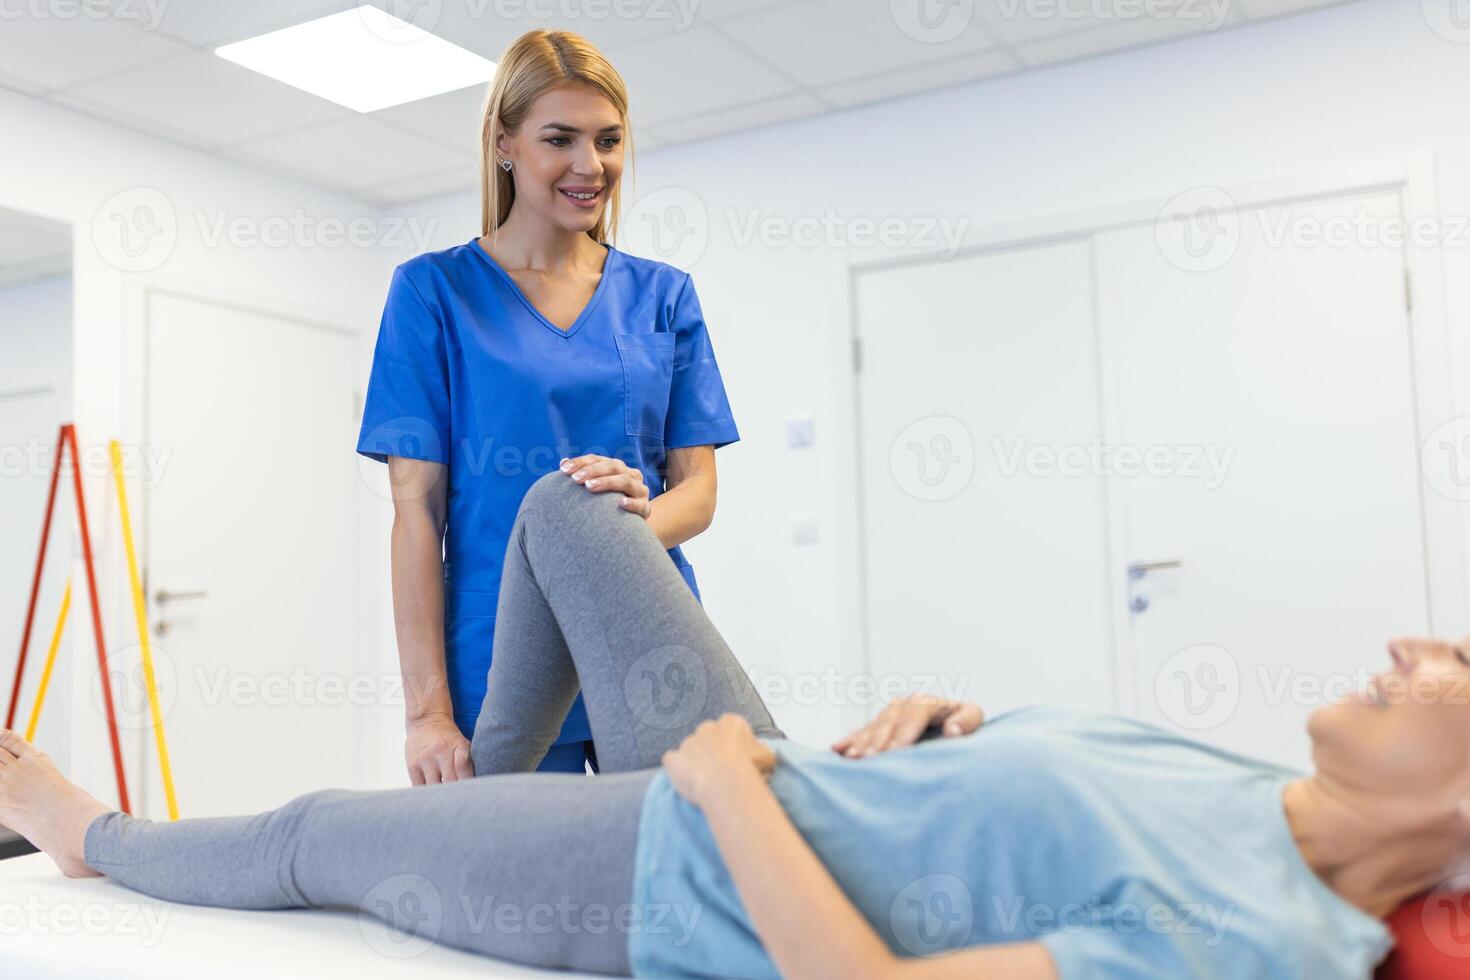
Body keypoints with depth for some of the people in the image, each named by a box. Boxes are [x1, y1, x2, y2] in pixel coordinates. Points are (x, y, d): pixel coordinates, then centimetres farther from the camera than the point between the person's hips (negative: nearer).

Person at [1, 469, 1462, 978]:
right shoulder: (1251, 789, -3)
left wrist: (732, 782, -22)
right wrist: (955, 727, -6)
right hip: (748, 772, 8)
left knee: (310, 839, 13)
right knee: (563, 504, 15)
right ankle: (489, 778, 36)